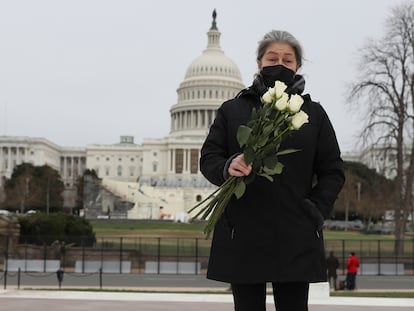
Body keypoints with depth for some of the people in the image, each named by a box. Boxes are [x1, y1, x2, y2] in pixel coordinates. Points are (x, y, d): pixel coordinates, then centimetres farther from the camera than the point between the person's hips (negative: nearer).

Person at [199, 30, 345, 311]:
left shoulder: (314, 114, 11)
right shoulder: (232, 110, 11)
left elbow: (333, 172, 10)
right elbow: (208, 158, 7)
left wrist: (316, 211, -5)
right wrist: (227, 168, -16)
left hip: (294, 239, 0)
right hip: (242, 236, 0)